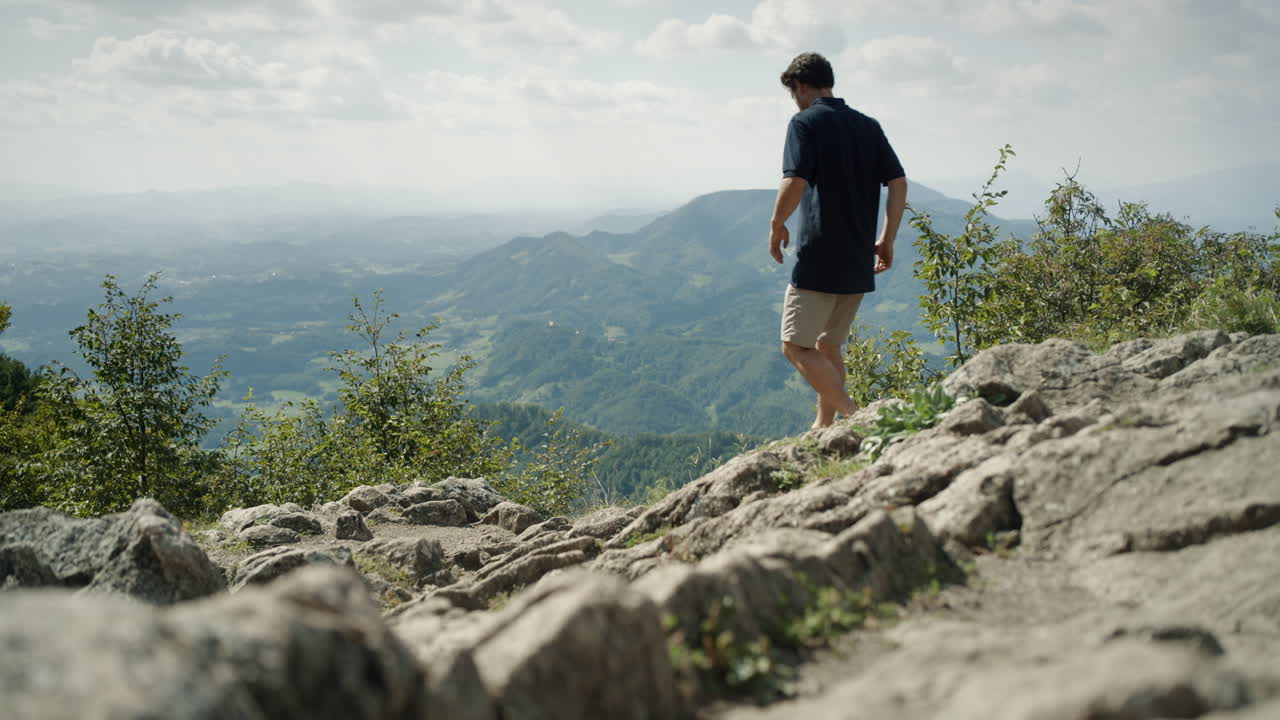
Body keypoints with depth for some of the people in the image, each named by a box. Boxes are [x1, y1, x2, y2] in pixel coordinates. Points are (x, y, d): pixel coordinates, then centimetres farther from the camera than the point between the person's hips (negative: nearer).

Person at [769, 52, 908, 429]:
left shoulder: (806, 122, -7)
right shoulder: (869, 126, 13)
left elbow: (794, 183, -19)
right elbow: (898, 183, 7)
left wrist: (777, 225, -3)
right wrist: (887, 239, 10)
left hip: (819, 259, -8)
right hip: (859, 262, 8)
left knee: (797, 346, -2)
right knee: (828, 345, 19)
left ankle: (854, 416, -14)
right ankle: (824, 426, 23)